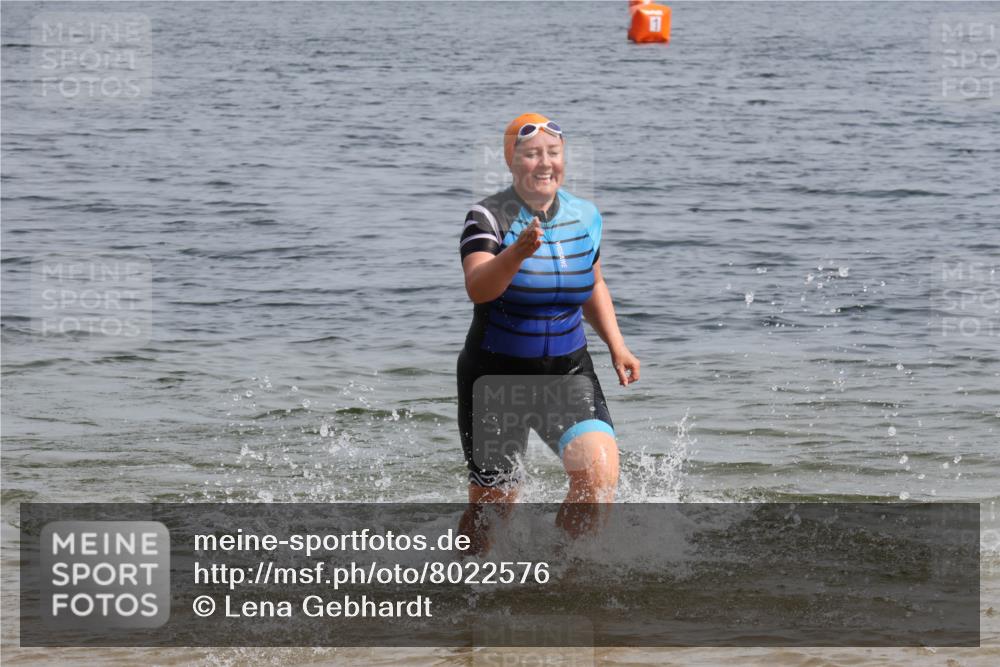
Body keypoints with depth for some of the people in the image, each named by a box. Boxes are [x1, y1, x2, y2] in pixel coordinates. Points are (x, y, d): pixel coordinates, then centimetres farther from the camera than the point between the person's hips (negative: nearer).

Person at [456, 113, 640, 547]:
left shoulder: (584, 217, 2)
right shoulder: (489, 217, -14)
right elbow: (477, 288, -32)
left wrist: (616, 346, 9)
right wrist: (517, 254, -50)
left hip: (568, 370, 4)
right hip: (497, 374, -3)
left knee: (600, 478, -18)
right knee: (492, 505, 1)